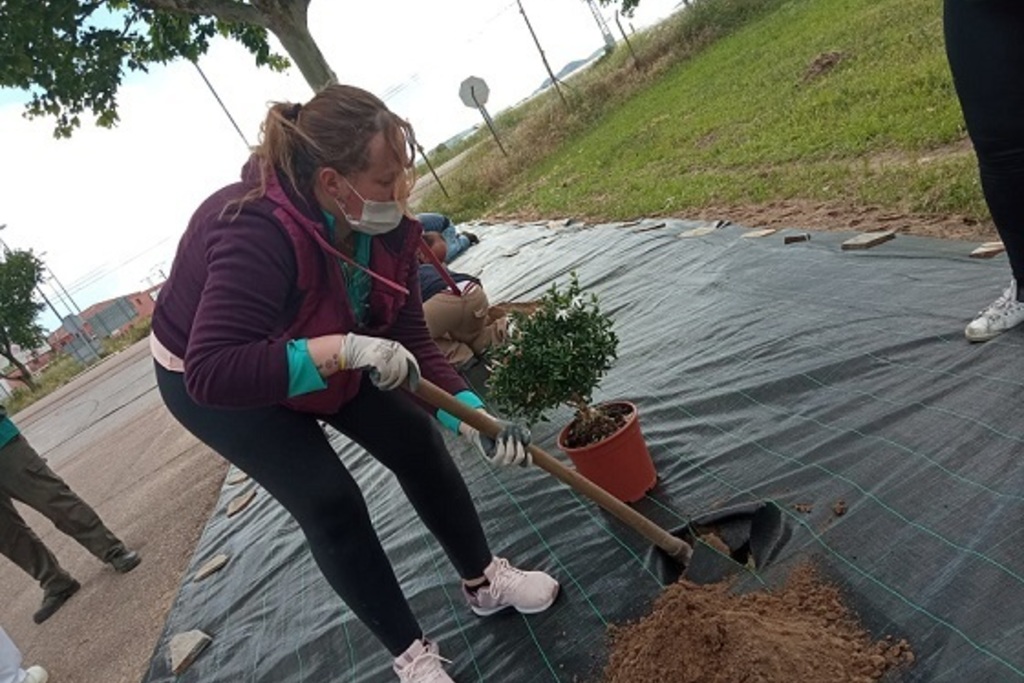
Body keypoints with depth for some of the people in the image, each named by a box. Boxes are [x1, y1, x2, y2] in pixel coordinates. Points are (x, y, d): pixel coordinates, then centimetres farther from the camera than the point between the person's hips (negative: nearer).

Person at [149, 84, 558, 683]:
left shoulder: (383, 224, -20)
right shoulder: (255, 234, -41)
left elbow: (410, 342, -18)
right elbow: (213, 373, -46)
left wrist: (473, 417, -30)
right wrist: (343, 349, -53)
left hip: (324, 359, 6)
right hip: (210, 381, -5)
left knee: (416, 440, -2)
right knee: (330, 501, -12)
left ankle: (484, 582, 20)